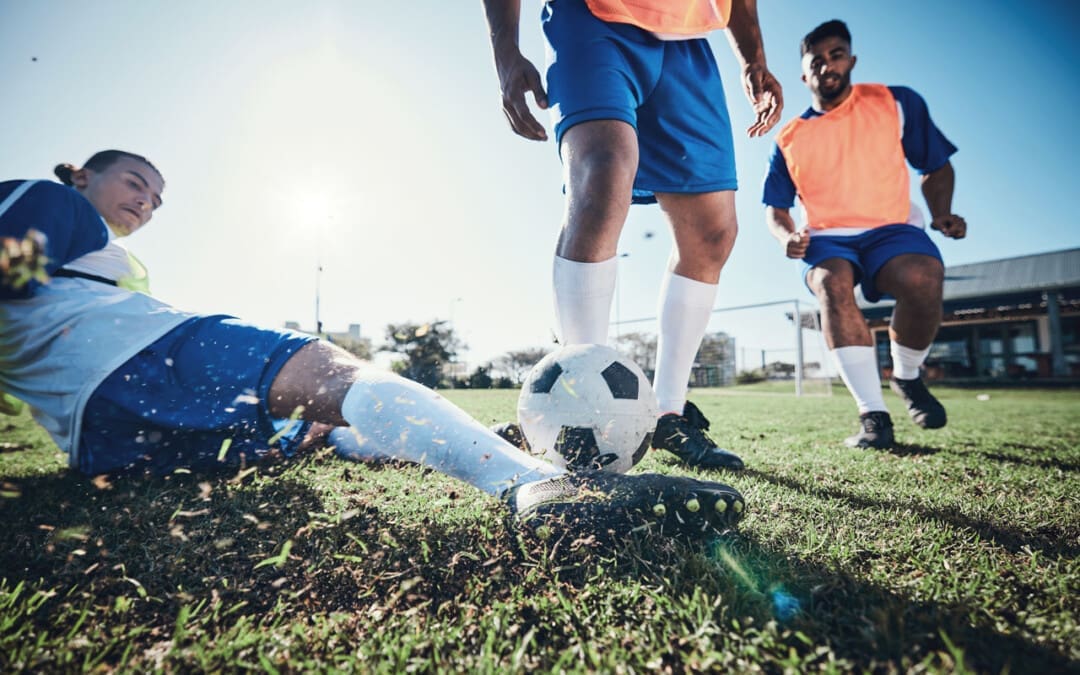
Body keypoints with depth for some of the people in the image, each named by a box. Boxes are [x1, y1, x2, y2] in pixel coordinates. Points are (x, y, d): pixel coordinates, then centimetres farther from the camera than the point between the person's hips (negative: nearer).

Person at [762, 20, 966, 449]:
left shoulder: (897, 104, 9)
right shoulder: (789, 139, 11)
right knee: (832, 285, -35)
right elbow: (775, 210, 13)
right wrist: (786, 237, -9)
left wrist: (942, 214, -5)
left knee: (923, 278, -33)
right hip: (825, 240, 1)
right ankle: (873, 415, -30)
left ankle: (906, 376, -1)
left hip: (891, 229, 0)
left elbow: (936, 167, 14)